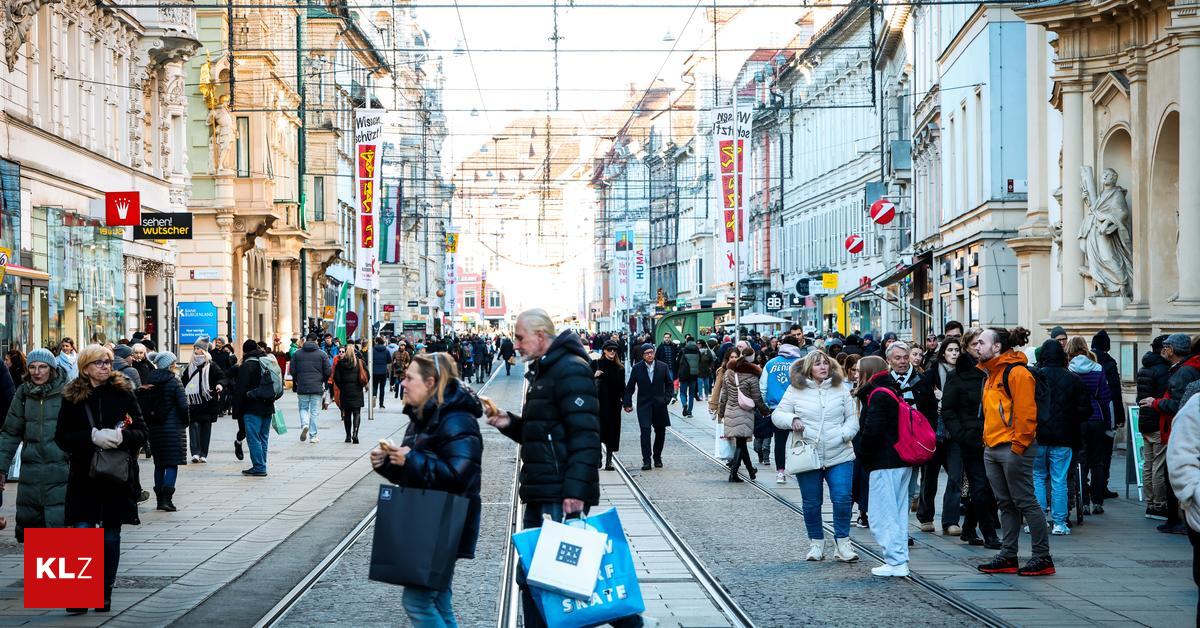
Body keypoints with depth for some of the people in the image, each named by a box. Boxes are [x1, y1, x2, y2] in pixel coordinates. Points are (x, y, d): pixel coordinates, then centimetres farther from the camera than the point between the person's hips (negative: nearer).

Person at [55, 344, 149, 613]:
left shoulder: (124, 393, 2)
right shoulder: (72, 397, 2)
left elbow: (141, 432, 2)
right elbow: (61, 437, -3)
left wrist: (122, 436, -19)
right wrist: (93, 437, -19)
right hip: (84, 477, -1)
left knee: (111, 537, 7)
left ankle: (105, 593, 17)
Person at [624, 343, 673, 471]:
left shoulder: (663, 367, 2)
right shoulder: (637, 368, 0)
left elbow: (670, 385, 10)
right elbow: (629, 388, 5)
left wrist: (666, 399, -2)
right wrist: (628, 404, 0)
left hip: (659, 405, 2)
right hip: (644, 405, -2)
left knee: (660, 432, 9)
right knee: (645, 431, -12)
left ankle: (657, 457, 27)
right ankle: (646, 460, -11)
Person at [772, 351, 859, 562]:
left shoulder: (841, 389, 7)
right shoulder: (796, 390, 2)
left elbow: (852, 418, 9)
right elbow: (777, 415, 5)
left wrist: (843, 434, -10)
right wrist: (792, 419, -16)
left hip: (839, 456, 1)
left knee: (842, 499, -7)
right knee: (811, 503, 7)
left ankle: (842, 543, 5)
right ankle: (816, 543, 22)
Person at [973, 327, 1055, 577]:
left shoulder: (1016, 372, -12)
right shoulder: (991, 373, 18)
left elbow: (1025, 413, -18)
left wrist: (1018, 446, -19)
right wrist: (987, 439, 16)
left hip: (1013, 450, -9)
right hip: (992, 450, 10)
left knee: (1025, 502, -6)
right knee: (1006, 505, 12)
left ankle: (1043, 557, -1)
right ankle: (1008, 557, 15)